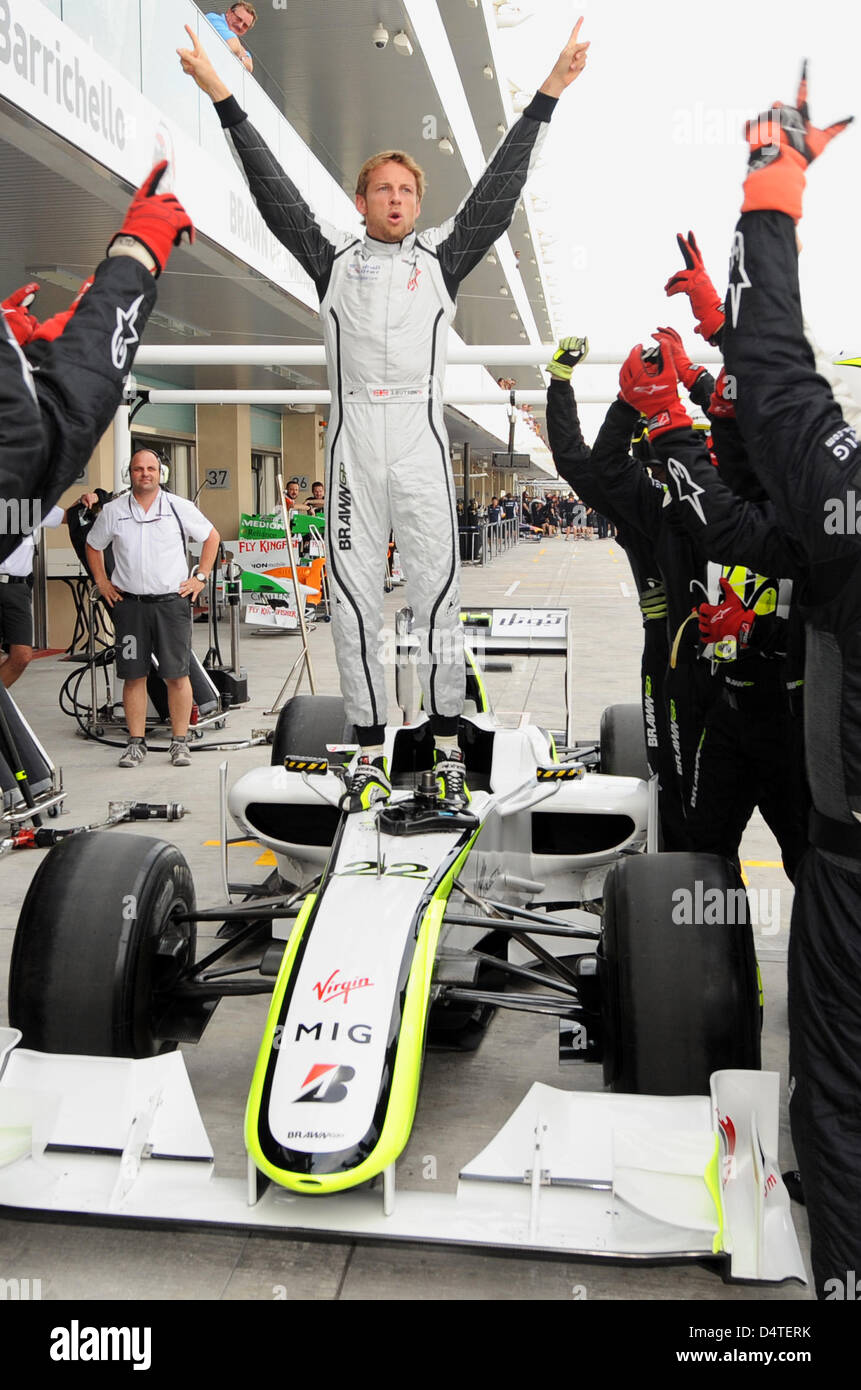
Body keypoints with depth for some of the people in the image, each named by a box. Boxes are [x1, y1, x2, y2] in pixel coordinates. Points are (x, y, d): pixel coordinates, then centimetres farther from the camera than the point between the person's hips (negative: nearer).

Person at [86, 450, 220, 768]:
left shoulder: (179, 507, 3)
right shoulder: (113, 511, 6)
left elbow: (211, 536, 13)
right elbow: (93, 546, 20)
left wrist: (200, 577, 7)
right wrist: (101, 582, 11)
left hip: (172, 602, -1)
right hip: (129, 603, 1)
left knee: (176, 675, -2)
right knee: (133, 676, 3)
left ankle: (180, 742, 7)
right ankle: (136, 742, 13)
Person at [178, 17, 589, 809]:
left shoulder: (442, 257, 16)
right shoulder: (334, 257, 16)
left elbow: (499, 189, 12)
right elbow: (274, 192, 13)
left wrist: (548, 93, 8)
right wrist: (222, 96, 10)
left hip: (421, 440, 0)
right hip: (352, 440, 1)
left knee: (437, 592, -3)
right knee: (355, 598, 0)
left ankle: (448, 745, 3)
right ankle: (370, 751, 7)